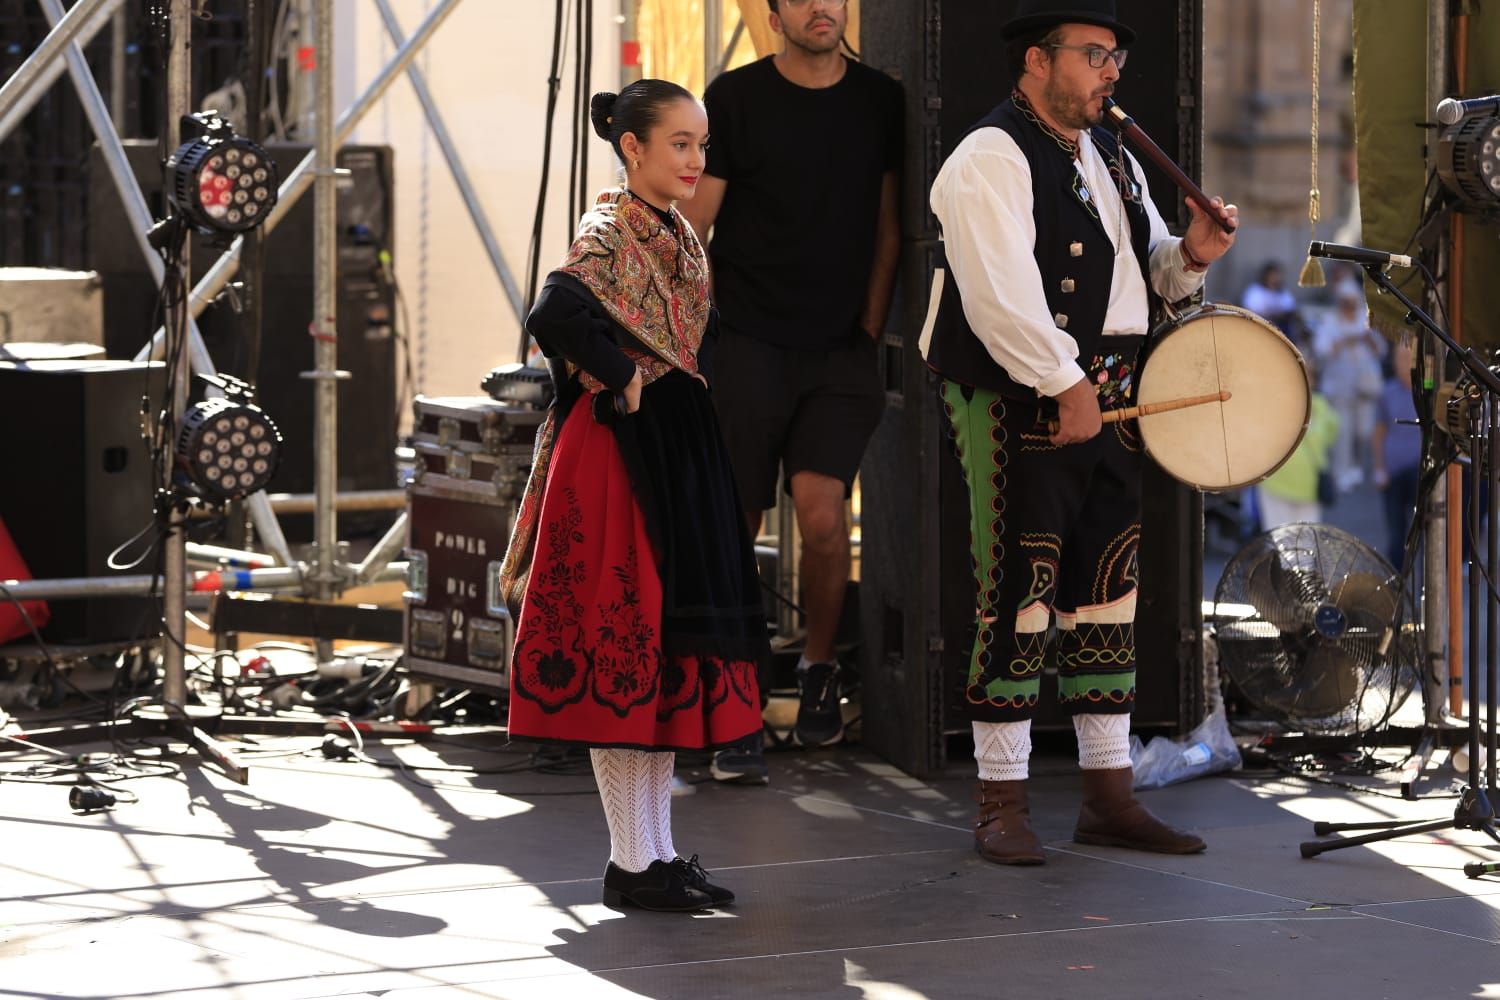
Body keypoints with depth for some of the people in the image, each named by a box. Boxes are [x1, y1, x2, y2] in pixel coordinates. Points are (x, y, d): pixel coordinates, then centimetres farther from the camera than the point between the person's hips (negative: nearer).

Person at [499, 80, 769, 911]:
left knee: (668, 652, 11)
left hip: (682, 456, 9)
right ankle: (631, 861, 1)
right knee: (623, 648, -4)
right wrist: (623, 377, -18)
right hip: (618, 458, -9)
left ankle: (658, 849, 17)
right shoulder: (607, 237, -13)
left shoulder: (678, 236, 15)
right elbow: (554, 318, -30)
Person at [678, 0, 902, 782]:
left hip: (839, 346, 2)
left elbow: (887, 230, 14)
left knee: (821, 506, -13)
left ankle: (819, 669, 11)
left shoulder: (880, 102, 8)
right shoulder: (736, 99, -1)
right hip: (746, 343, -2)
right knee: (732, 528, -3)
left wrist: (869, 333, 6)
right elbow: (693, 227, -1)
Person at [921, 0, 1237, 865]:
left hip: (1107, 402, 8)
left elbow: (1145, 269, 25)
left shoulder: (1113, 159, 18)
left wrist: (1189, 254, 3)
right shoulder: (992, 160, -10)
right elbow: (1001, 294, -20)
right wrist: (1066, 385, -21)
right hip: (1018, 404, -8)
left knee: (1108, 591, 9)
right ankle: (1003, 806, -1)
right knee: (1018, 592, -7)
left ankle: (1110, 793, 16)